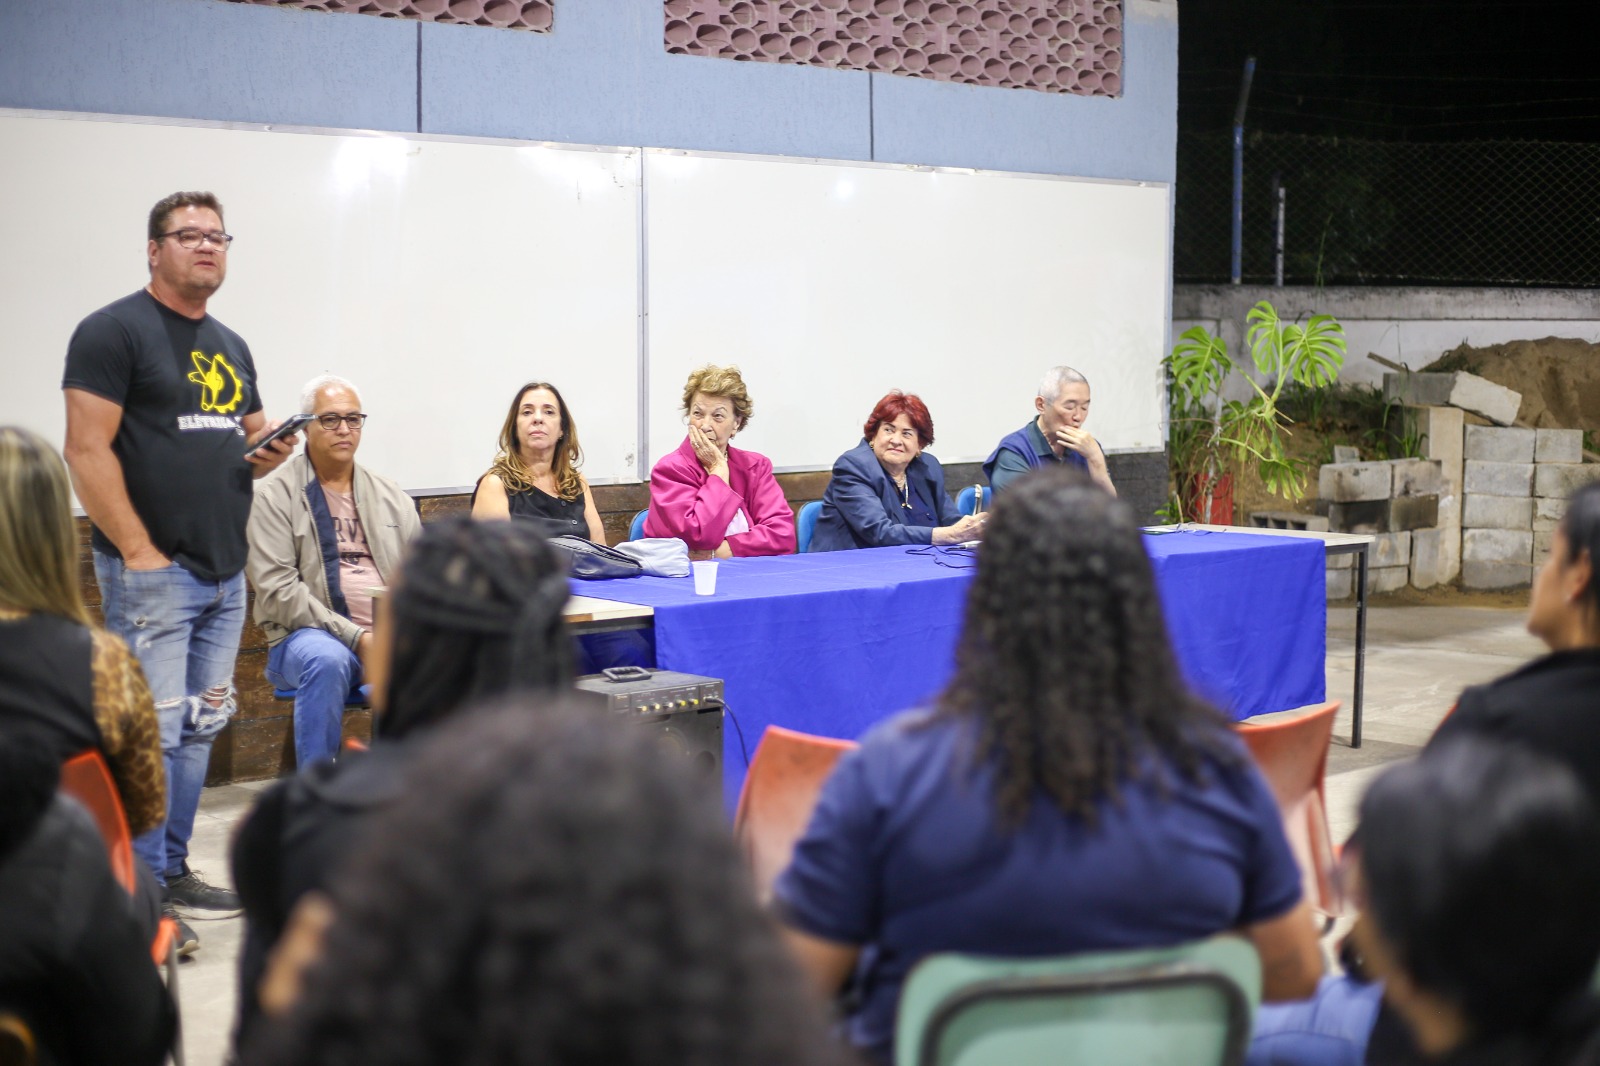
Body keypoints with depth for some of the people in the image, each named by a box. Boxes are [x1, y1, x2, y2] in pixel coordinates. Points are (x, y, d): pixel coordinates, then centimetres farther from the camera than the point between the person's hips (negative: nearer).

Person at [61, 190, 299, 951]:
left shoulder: (231, 347, 17)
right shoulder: (113, 331, -6)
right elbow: (87, 451, -13)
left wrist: (269, 453, 1)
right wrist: (139, 551, -17)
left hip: (226, 575, 8)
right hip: (152, 574, -8)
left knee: (200, 729, 12)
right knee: (151, 733, -6)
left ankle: (173, 872, 23)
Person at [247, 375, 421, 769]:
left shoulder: (391, 496, 19)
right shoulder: (275, 495, 3)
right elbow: (277, 589, -7)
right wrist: (355, 637, -16)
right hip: (307, 636, -4)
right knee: (328, 660, -39)